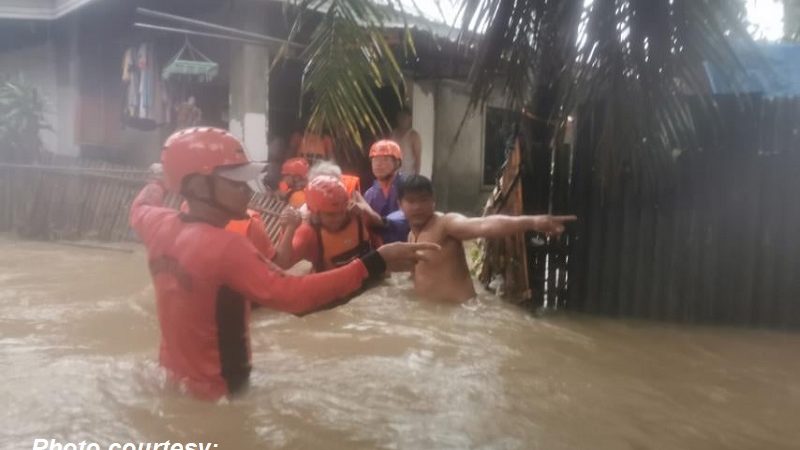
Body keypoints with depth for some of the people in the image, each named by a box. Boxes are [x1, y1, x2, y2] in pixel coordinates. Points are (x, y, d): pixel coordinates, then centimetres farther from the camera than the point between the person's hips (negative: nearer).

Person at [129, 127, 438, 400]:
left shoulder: (159, 225, -6)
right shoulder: (225, 248, -31)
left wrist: (158, 186, 42)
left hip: (172, 377, 8)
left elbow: (141, 207, 20)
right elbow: (292, 295, -41)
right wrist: (374, 264, -44)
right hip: (217, 392, -8)